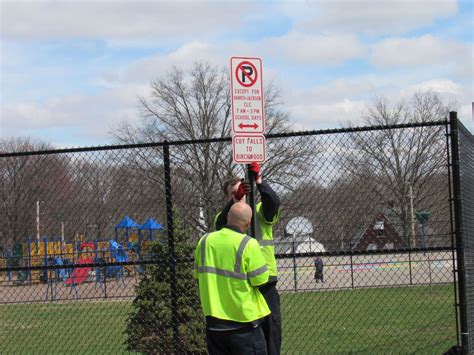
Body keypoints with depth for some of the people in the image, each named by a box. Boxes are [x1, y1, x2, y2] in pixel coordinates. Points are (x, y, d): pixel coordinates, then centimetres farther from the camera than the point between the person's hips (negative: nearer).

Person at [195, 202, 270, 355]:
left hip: (213, 321, 5)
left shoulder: (205, 241, 1)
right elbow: (261, 280, -11)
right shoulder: (248, 245, -15)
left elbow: (198, 275, 12)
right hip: (243, 322, -5)